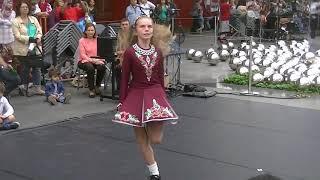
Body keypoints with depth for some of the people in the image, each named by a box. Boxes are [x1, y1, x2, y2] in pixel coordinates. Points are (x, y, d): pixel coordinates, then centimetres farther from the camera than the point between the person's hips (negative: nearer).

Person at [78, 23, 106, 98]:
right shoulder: (82, 41, -2)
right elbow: (83, 55, -9)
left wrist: (100, 60, -21)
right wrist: (92, 60, -24)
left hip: (97, 61, 3)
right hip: (85, 61, -2)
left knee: (102, 67, -30)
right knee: (90, 68, -35)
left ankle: (97, 86, -5)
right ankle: (91, 89, -18)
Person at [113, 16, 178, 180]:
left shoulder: (158, 52, 0)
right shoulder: (130, 53, -9)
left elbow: (160, 78, 8)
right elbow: (124, 79, -5)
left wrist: (163, 97, 9)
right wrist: (122, 102, -6)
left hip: (155, 94, 2)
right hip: (136, 95, -2)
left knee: (156, 139, -4)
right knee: (142, 140, 6)